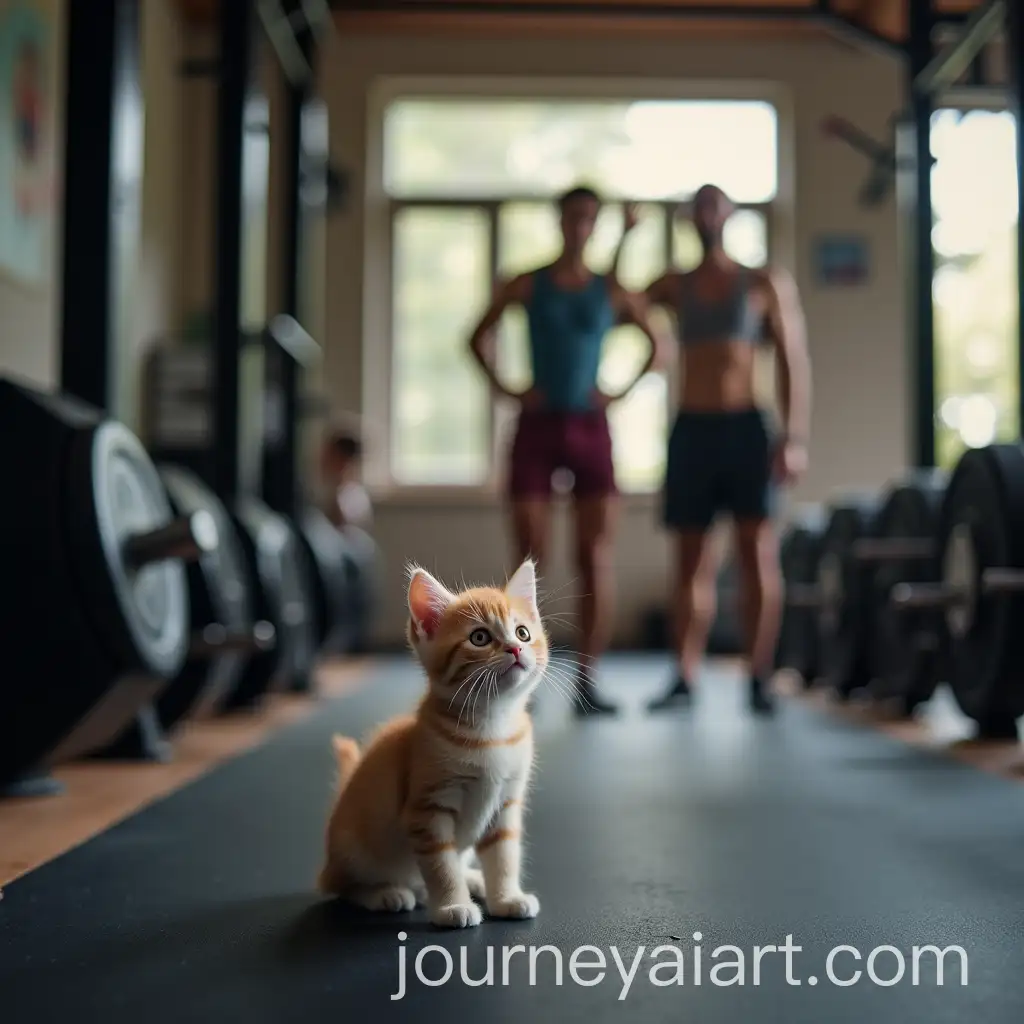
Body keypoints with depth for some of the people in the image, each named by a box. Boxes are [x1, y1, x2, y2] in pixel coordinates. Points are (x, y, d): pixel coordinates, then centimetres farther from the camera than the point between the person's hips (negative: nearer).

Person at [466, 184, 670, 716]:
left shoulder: (612, 291, 5)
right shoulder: (527, 284, 5)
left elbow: (660, 345, 13)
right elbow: (478, 337, 12)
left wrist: (623, 392, 1)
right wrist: (504, 390, 0)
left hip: (590, 428, 1)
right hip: (537, 427, 0)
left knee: (595, 558, -3)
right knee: (530, 558, -1)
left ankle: (587, 682, 2)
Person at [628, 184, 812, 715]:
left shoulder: (767, 284, 5)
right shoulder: (674, 285, 14)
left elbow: (794, 361, 0)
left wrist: (795, 437, -10)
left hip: (746, 427, -2)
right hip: (691, 430, 3)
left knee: (758, 555, -2)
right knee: (692, 559, 3)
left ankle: (760, 680, 2)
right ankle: (683, 678, 5)